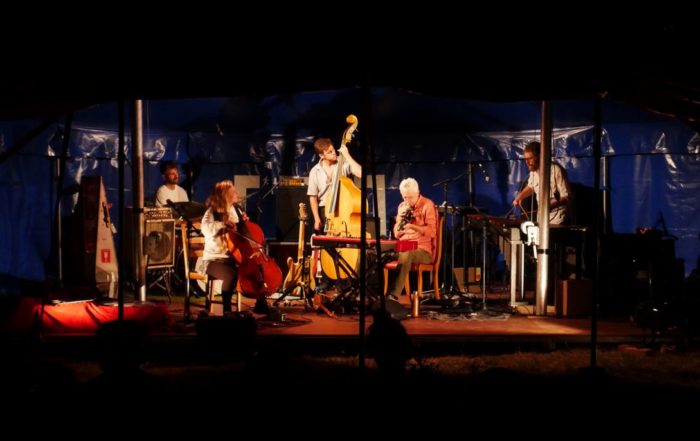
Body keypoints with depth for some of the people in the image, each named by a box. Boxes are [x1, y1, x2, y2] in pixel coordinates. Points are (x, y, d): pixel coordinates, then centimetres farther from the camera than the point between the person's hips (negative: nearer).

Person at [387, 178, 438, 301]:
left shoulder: (428, 205, -3)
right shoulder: (402, 206, 15)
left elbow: (432, 232, -13)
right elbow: (397, 234, 13)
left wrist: (412, 226, -26)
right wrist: (400, 218, -4)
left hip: (423, 250, -6)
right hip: (403, 248, 6)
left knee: (406, 254, -39)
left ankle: (393, 296, -47)